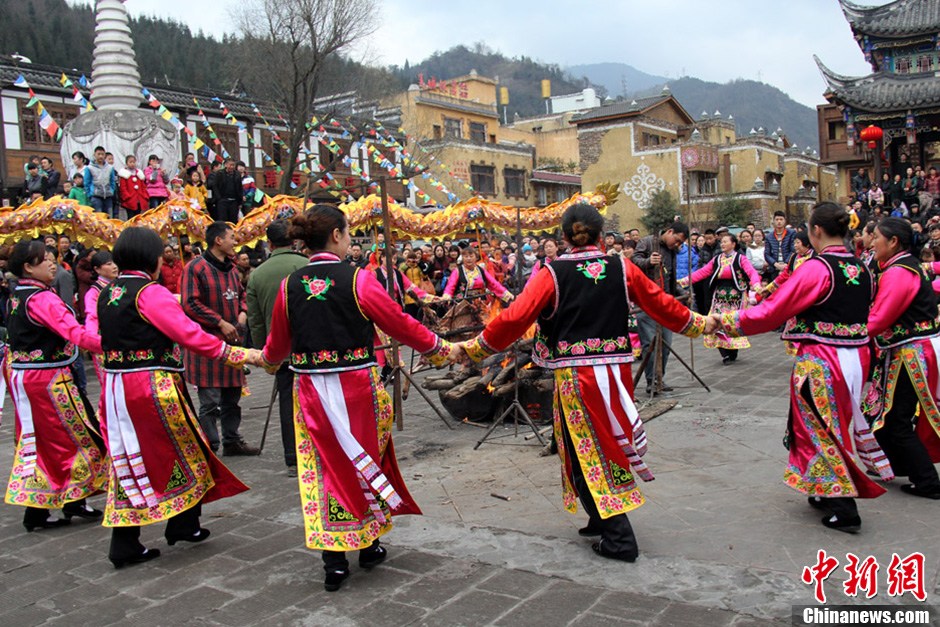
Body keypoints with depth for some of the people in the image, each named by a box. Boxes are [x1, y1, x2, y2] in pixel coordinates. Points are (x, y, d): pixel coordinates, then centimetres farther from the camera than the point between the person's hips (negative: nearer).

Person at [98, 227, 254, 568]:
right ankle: (183, 524, 20)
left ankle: (125, 544, 15)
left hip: (116, 386, 8)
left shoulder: (107, 294, 10)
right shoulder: (150, 293, -15)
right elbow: (190, 334, -21)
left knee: (130, 459, 12)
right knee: (184, 450, 10)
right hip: (154, 387, -8)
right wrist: (239, 355, -17)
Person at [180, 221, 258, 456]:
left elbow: (241, 293, 26)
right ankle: (210, 448, 5)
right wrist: (221, 323, -17)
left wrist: (242, 312, 5)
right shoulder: (196, 267, -11)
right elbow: (190, 304, -16)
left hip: (232, 340, 8)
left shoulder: (231, 268, 14)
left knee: (232, 397, 15)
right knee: (210, 401, -4)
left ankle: (232, 441, 27)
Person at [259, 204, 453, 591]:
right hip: (356, 386, -3)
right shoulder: (357, 279, -11)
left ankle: (335, 559, 14)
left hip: (310, 389, 3)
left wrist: (268, 360, 34)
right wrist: (438, 348, 10)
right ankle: (369, 544, 30)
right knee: (367, 461, 16)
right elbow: (399, 323, -6)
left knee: (326, 466, 12)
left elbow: (277, 343, 10)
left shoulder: (290, 286, 0)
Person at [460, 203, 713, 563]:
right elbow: (662, 305, 13)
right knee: (610, 440, 19)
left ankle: (618, 539, 5)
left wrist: (475, 348, 2)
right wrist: (699, 324, 30)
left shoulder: (553, 274, -6)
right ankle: (604, 519, 32)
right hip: (616, 369, 4)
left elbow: (515, 318, -10)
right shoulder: (622, 268, 3)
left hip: (575, 374, -4)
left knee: (588, 450, 5)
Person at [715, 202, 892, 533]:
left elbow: (771, 312, -18)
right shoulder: (861, 269, 6)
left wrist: (725, 322, -8)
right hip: (856, 357, 8)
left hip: (820, 362, -7)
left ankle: (843, 511, 9)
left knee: (821, 430, 5)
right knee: (840, 424, 20)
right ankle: (830, 494, 34)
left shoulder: (817, 268, -17)